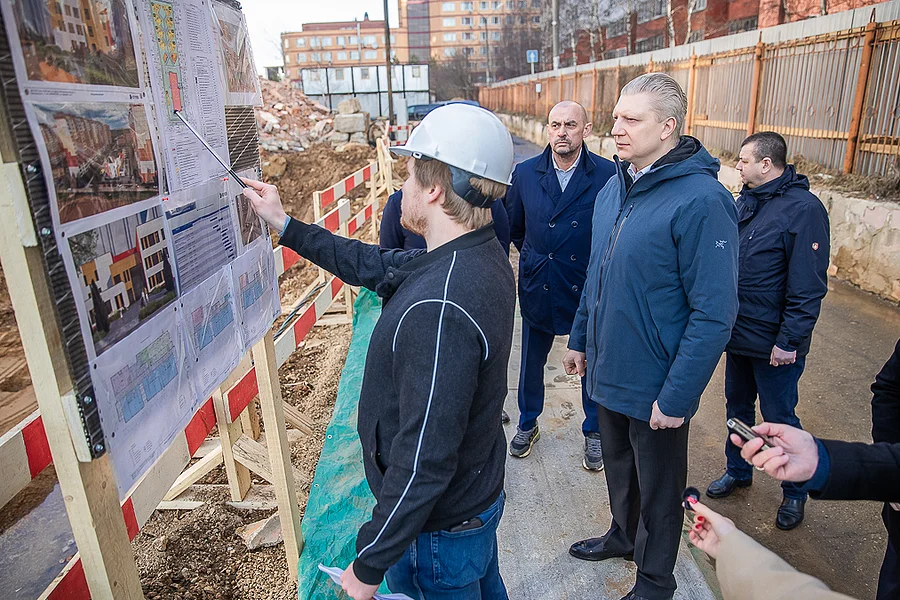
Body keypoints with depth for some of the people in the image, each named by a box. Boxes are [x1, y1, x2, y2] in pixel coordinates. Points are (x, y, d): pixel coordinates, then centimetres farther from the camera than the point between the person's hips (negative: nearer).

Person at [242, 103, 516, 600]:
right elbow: (378, 266, 6)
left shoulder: (438, 309, -38)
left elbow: (424, 463, -34)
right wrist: (286, 226, 12)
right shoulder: (483, 256, -6)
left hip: (438, 524, -8)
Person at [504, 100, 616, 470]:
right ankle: (527, 424, 40)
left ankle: (594, 432, 36)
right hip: (537, 288, 2)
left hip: (588, 289, -2)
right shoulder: (525, 174, -2)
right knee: (531, 362, 17)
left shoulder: (607, 175, -11)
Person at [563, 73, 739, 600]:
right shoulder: (614, 189, 3)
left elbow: (714, 313, -22)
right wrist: (581, 338, 15)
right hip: (609, 374, 7)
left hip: (657, 389, -6)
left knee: (658, 489, 16)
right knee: (619, 466, 27)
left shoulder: (701, 201, -22)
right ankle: (624, 535, 53)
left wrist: (677, 398, -20)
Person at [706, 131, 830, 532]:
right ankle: (737, 470, 40)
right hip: (737, 333, 7)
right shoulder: (745, 201, 6)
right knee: (737, 406, 20)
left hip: (773, 344, -7)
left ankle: (794, 492, 30)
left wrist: (789, 341, -19)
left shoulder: (803, 209, -18)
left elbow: (808, 286, -20)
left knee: (779, 418, 8)